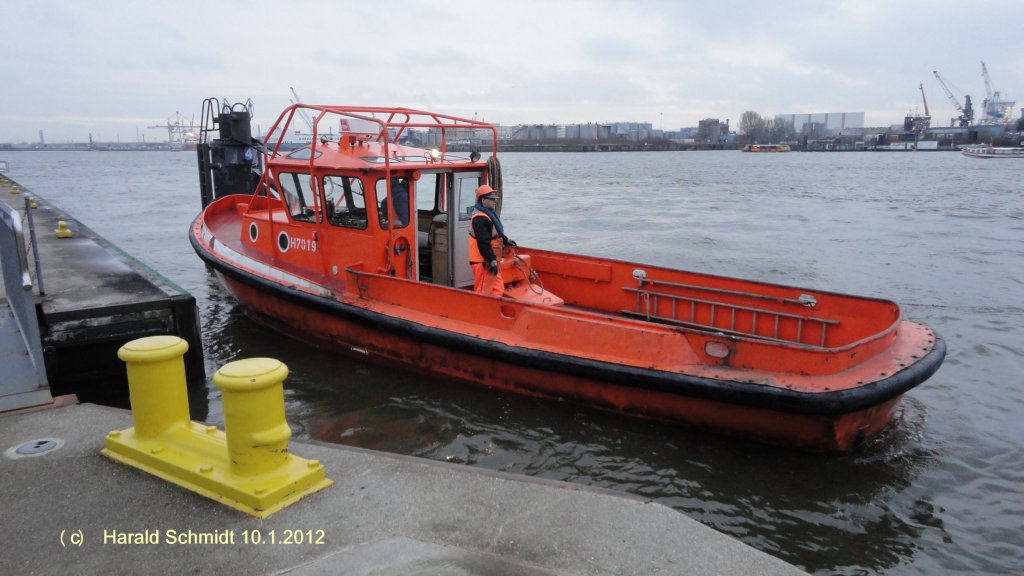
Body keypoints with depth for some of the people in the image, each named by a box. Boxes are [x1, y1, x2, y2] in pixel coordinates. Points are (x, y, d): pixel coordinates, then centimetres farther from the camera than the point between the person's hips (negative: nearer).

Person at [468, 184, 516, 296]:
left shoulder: (489, 214, 15)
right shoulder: (480, 219, -20)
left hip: (491, 261, 11)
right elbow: (483, 242, -26)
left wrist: (506, 240, 39)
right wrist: (492, 261, -26)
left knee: (498, 289, 15)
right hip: (483, 262, -11)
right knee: (483, 292, -5)